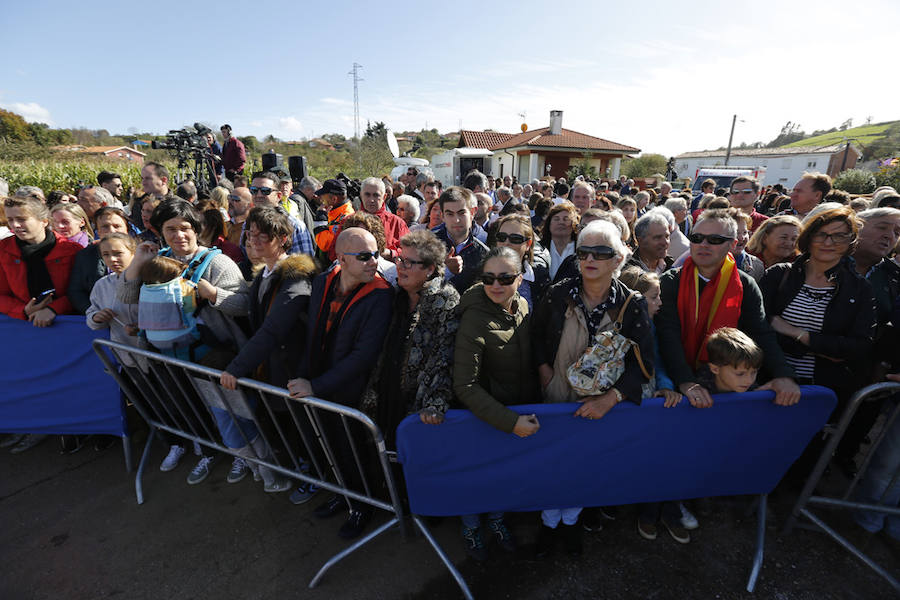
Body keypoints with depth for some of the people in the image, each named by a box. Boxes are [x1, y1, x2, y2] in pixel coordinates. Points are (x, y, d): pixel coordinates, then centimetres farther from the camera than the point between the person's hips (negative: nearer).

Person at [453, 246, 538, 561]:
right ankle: (471, 527, 42)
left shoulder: (523, 306, -6)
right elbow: (464, 386, -28)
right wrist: (510, 422, -30)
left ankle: (496, 517, 49)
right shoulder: (474, 319, -26)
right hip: (487, 414, -5)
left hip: (522, 406, 5)